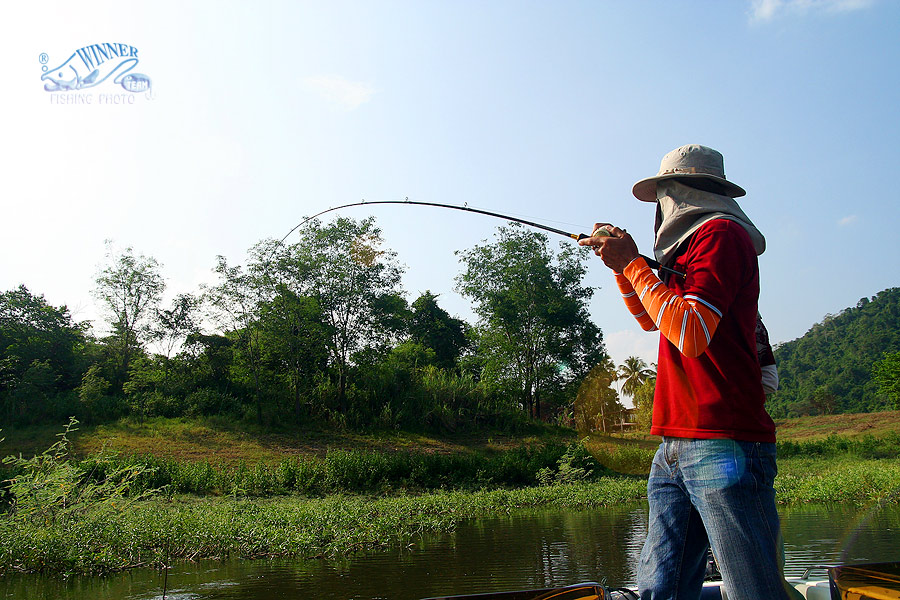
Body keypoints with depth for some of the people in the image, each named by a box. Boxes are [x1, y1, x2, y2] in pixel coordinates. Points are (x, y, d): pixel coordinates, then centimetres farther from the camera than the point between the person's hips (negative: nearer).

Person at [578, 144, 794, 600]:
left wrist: (632, 263, -7)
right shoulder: (690, 247, 23)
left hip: (722, 445, -9)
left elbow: (691, 333, -18)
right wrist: (620, 261, 22)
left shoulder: (721, 234, -5)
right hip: (673, 450, 9)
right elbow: (651, 320, 36)